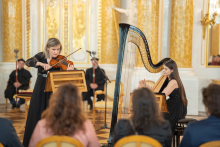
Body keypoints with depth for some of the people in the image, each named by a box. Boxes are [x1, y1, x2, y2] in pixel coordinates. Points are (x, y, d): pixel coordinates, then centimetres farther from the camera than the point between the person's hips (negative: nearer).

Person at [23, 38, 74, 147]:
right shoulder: (41, 56, 0)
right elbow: (28, 62, -15)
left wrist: (69, 70, -36)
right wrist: (41, 63, -32)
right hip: (40, 89, 1)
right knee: (37, 113, 5)